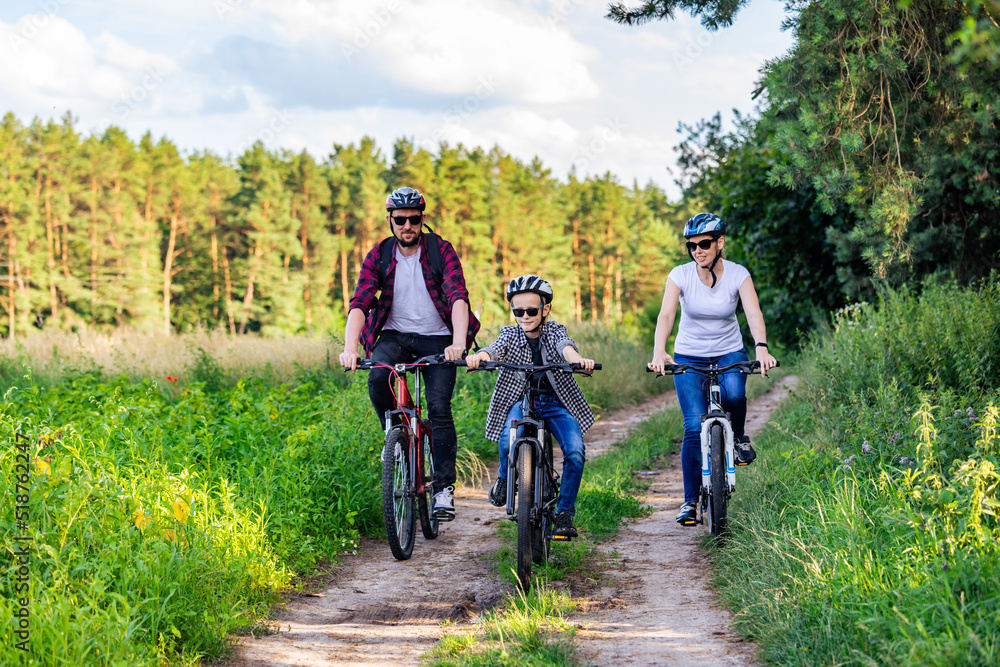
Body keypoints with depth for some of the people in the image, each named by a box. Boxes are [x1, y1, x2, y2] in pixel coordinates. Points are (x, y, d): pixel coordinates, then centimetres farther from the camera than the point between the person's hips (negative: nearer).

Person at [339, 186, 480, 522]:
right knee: (377, 379, -29)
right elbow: (360, 302, -14)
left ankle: (445, 488, -8)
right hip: (395, 335, 1)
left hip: (437, 338, -1)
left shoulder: (441, 251, -7)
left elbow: (458, 295, -21)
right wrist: (350, 347, -31)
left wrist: (459, 341, -38)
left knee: (439, 408, -15)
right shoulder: (378, 256, -2)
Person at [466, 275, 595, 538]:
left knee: (575, 452, -22)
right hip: (520, 400, 0)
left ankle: (564, 514, -6)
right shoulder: (510, 334, 0)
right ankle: (505, 478, 2)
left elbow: (565, 346, -25)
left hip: (555, 402, 1)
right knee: (508, 440, -33)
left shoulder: (554, 331, -1)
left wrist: (577, 359, -50)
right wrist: (479, 356, -48)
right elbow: (495, 349, -22)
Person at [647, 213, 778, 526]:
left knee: (734, 395, -32)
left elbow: (753, 313, -26)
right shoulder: (680, 275, -13)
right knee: (694, 426, -12)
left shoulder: (738, 275, -12)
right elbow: (665, 315, -25)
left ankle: (738, 436, 1)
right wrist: (659, 352, -44)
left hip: (729, 352, 0)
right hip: (689, 356, 0)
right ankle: (690, 500, -2)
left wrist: (761, 348, -45)